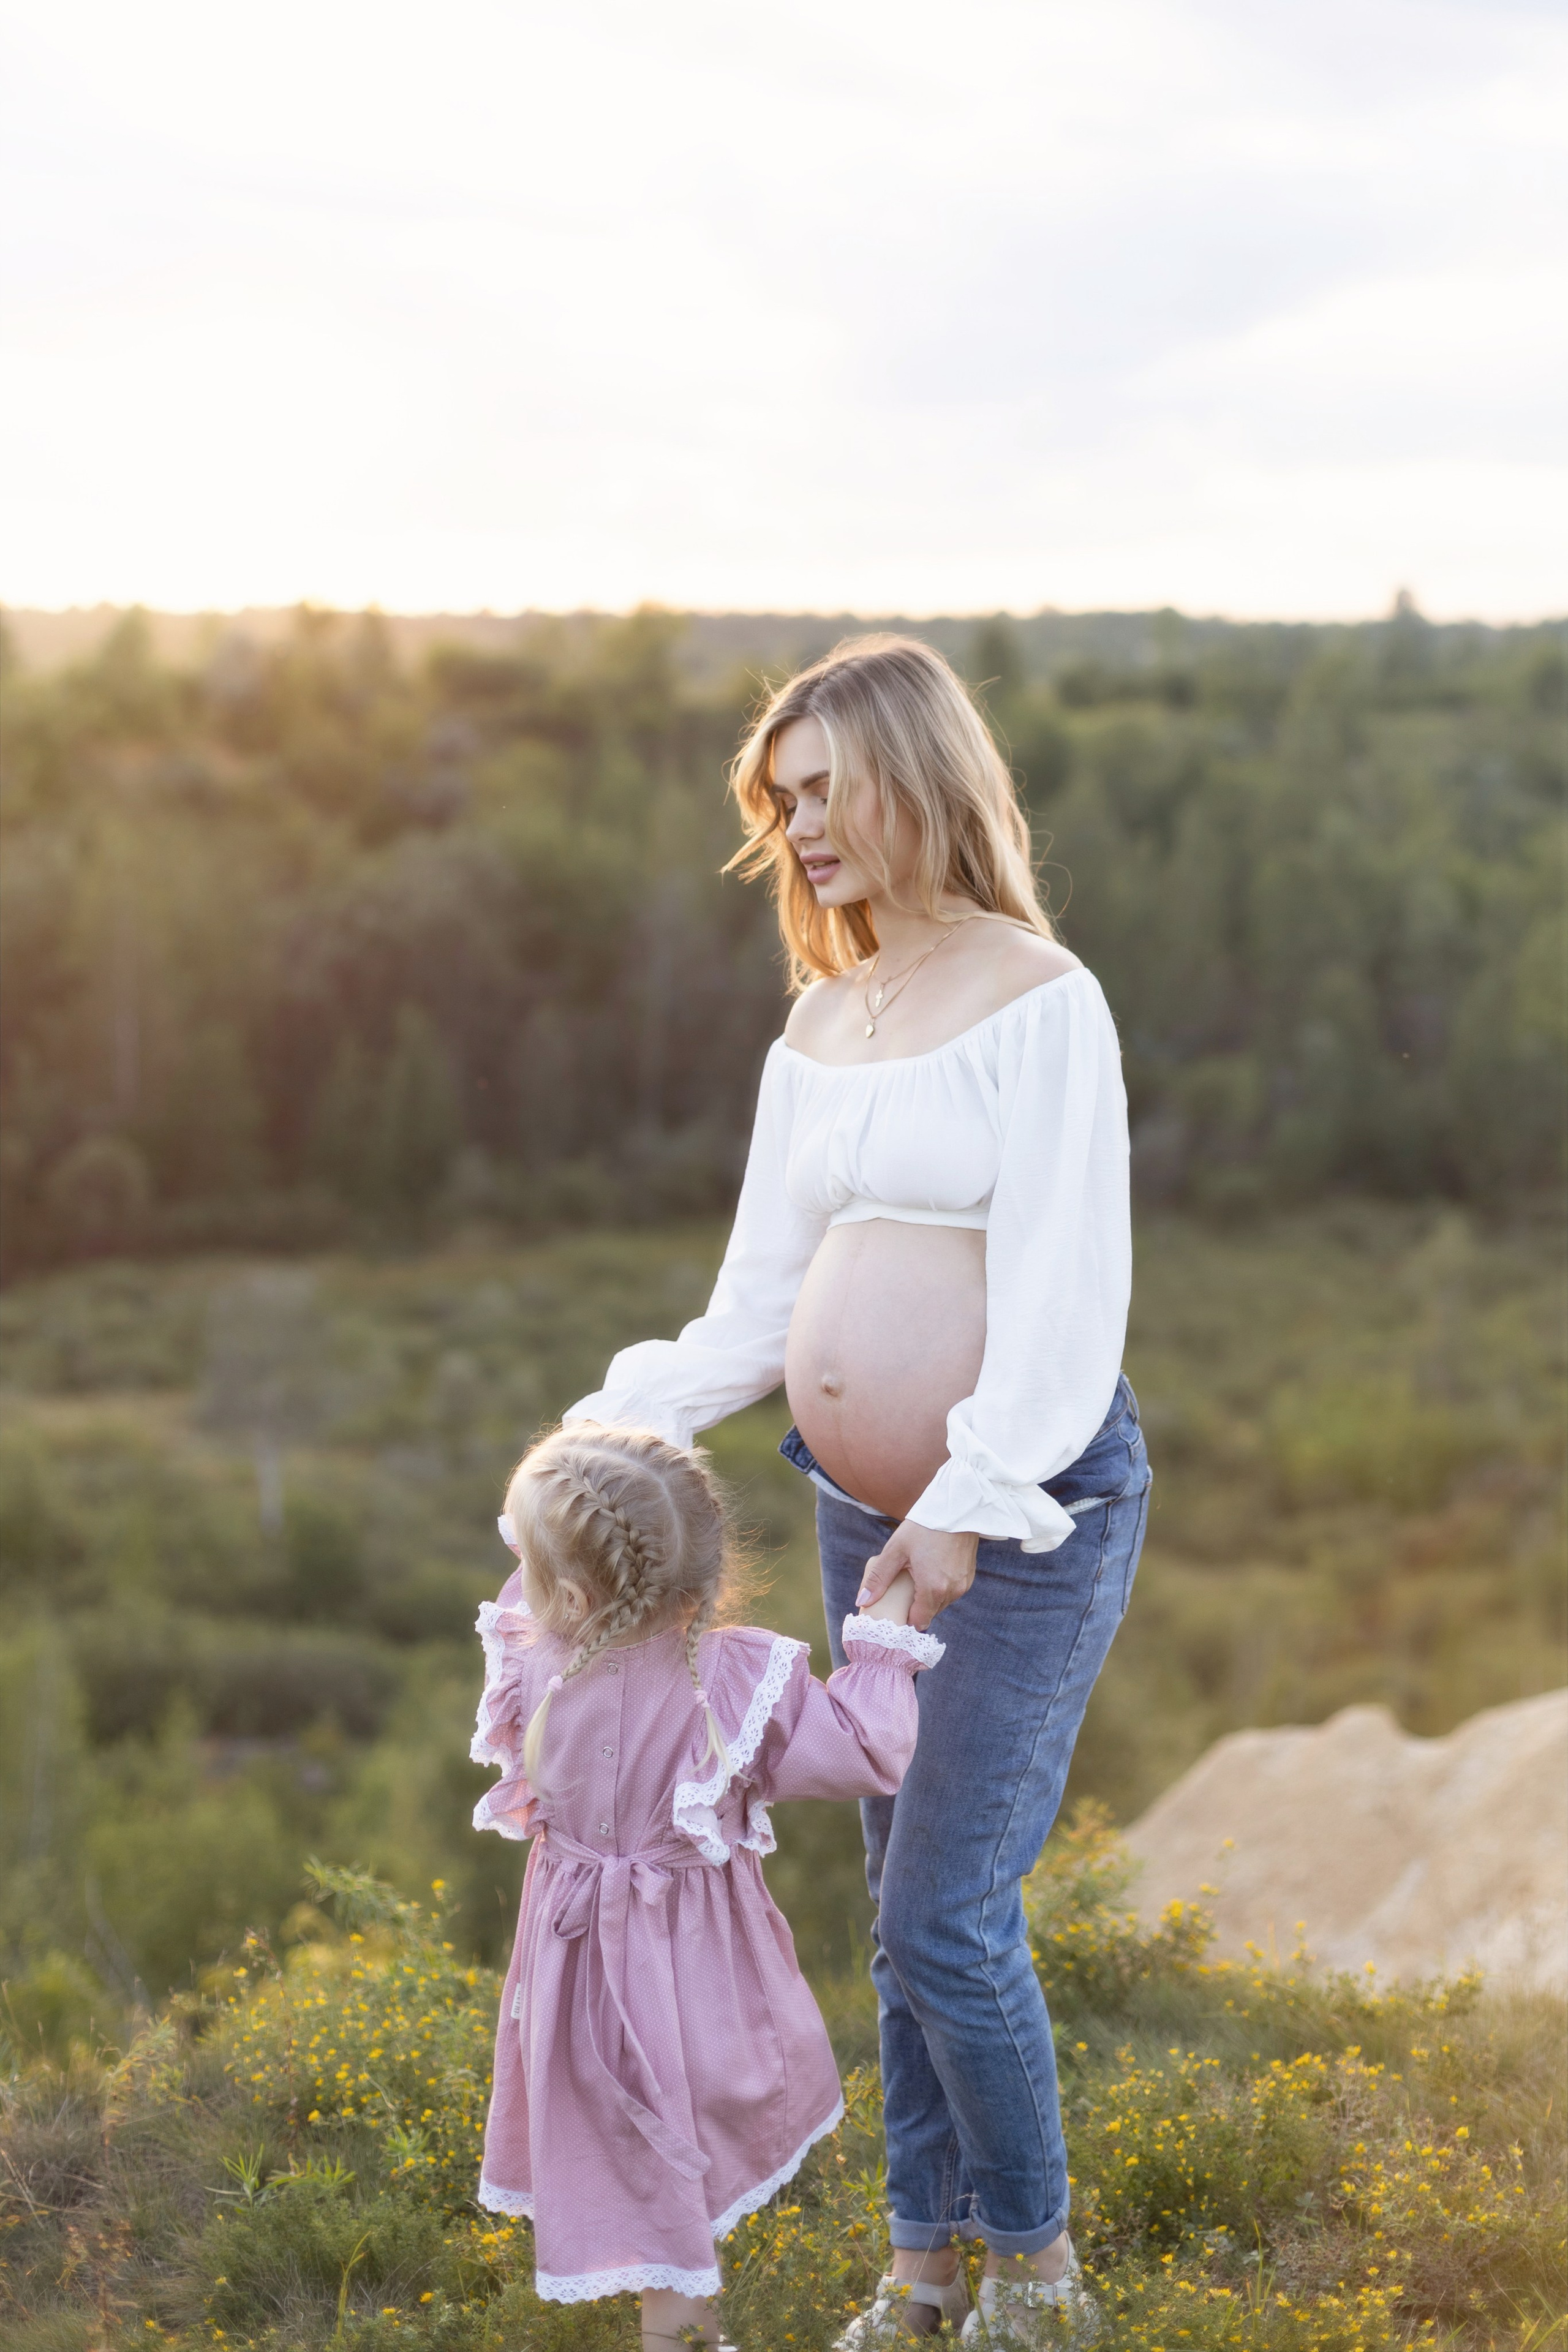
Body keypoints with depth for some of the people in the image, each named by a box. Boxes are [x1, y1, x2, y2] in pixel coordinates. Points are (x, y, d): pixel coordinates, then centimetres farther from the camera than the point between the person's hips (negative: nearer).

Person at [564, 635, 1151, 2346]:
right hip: (867, 1505, 7)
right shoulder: (817, 1023, 9)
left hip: (1037, 1505, -7)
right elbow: (762, 1301, 8)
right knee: (905, 1907, 14)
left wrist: (970, 1502, -27)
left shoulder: (1040, 1001, -12)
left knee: (948, 1916, -7)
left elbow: (1064, 1286, -20)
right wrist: (622, 1430, -5)